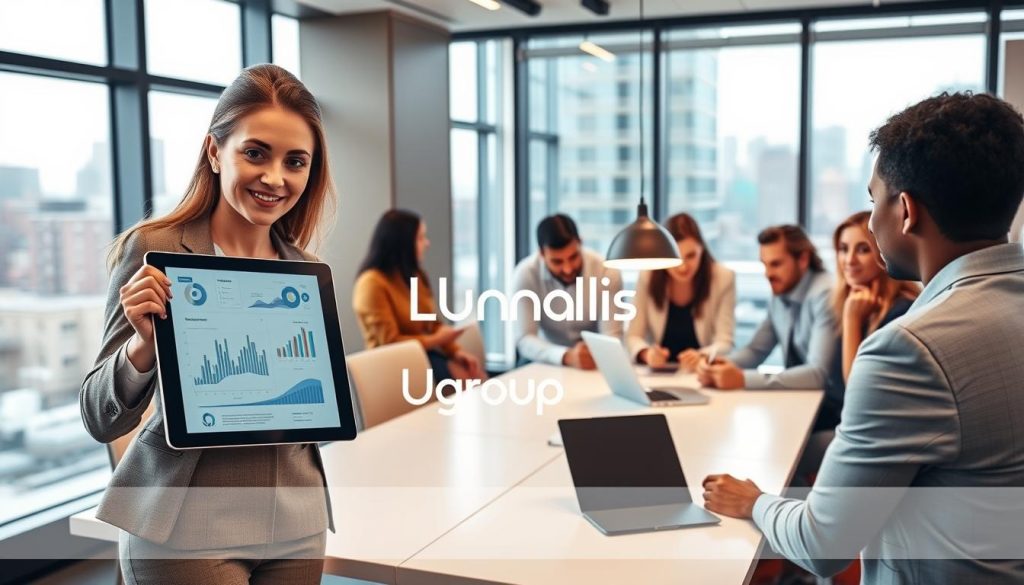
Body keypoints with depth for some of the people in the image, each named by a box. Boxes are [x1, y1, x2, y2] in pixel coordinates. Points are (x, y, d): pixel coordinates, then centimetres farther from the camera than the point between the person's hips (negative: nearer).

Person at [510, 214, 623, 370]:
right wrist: (566, 356, -40)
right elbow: (525, 339, -22)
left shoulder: (607, 272, -16)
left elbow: (612, 336, -17)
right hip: (546, 360, -1)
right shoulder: (525, 275, -18)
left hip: (594, 362, 1)